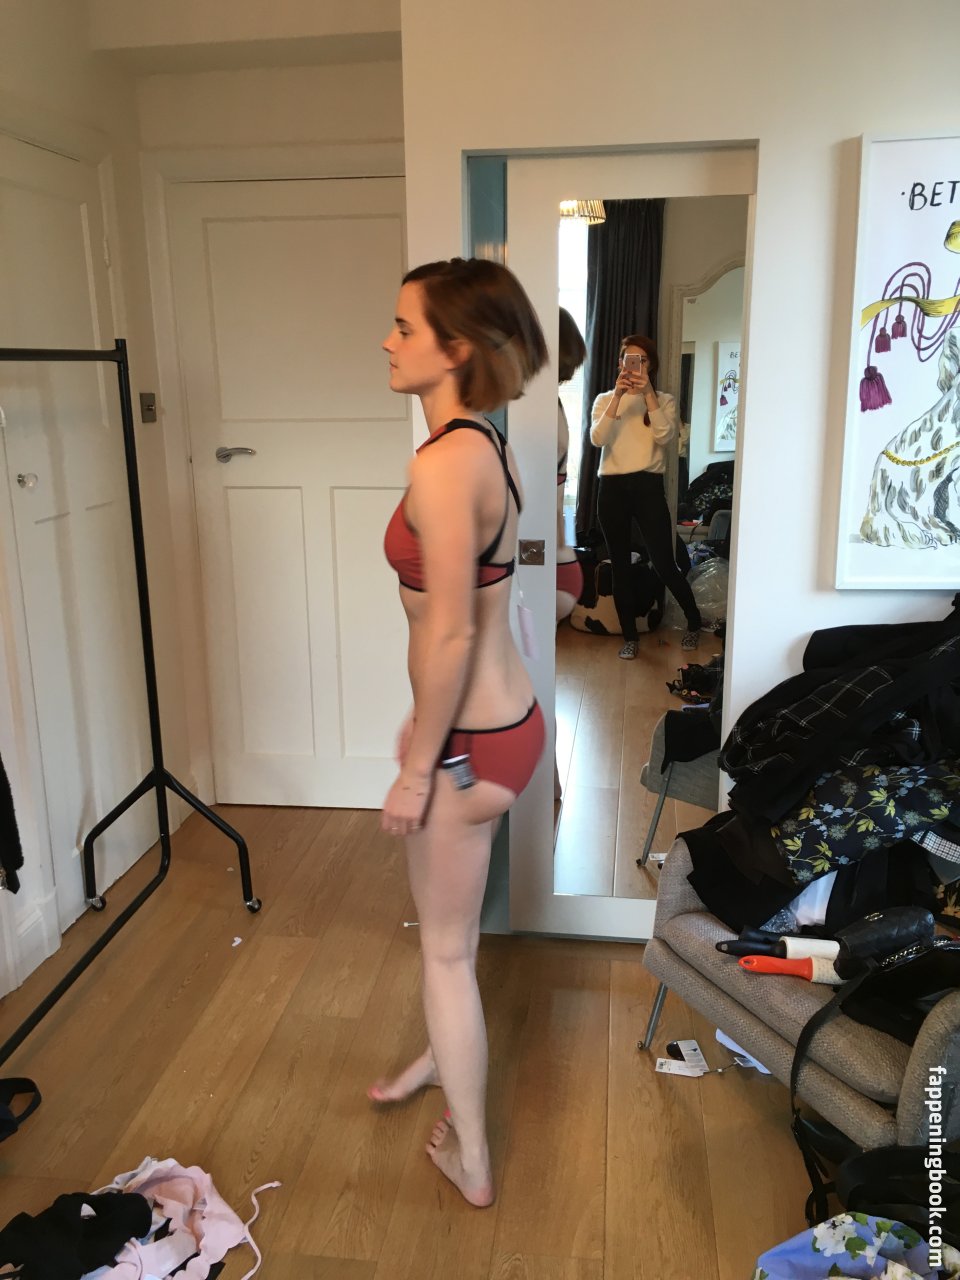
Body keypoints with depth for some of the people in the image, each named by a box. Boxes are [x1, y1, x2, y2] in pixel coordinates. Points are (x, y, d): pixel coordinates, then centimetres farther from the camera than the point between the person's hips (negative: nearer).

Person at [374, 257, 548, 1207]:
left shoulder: (442, 464, -24)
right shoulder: (484, 447, 6)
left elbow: (449, 636, -25)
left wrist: (414, 769, -15)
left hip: (473, 740, -9)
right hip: (498, 716, 9)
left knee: (446, 946, 11)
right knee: (448, 925, 29)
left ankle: (470, 1160, 32)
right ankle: (443, 1056, 56)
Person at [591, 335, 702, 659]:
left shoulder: (664, 400, 7)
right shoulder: (604, 399, 8)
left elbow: (664, 436, -12)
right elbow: (597, 439, -9)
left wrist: (648, 394, -19)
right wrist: (618, 395, -17)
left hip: (648, 487, -1)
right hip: (612, 488, 2)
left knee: (664, 565, -6)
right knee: (620, 566, 6)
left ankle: (693, 621, 18)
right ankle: (630, 636, 18)